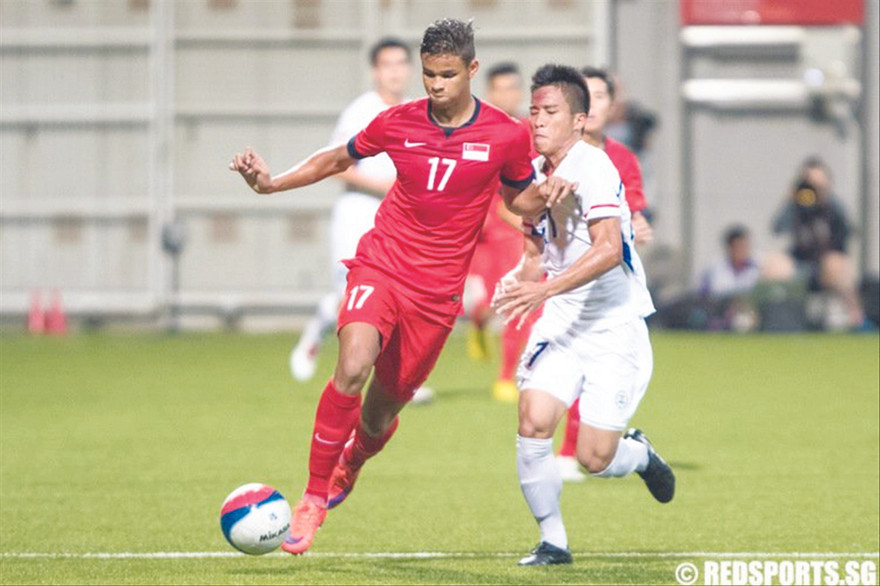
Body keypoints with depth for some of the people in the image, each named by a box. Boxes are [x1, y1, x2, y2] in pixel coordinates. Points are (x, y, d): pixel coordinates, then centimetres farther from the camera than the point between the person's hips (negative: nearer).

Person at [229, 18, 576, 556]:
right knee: (353, 367, -27)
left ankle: (348, 467, 45)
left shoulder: (507, 136, -3)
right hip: (380, 267, 0)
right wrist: (271, 183, 5)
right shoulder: (399, 123, 0)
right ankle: (313, 500, -16)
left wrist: (548, 193, -10)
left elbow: (520, 201, 13)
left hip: (438, 290, 0)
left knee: (381, 409, 7)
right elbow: (337, 159, 16)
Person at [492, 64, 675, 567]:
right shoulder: (536, 174, 7)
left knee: (595, 459, -7)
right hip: (562, 321, 6)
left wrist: (544, 289, -35)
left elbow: (608, 249, -30)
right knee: (533, 420, -15)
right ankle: (553, 541, 1)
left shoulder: (592, 167, -18)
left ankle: (639, 454, 30)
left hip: (615, 326, -6)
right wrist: (520, 280, 0)